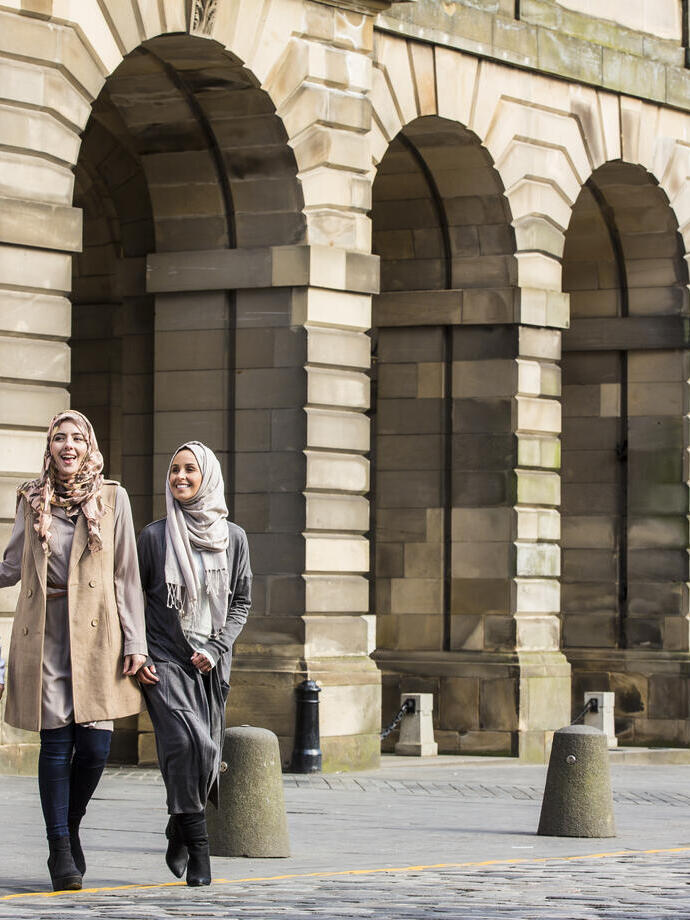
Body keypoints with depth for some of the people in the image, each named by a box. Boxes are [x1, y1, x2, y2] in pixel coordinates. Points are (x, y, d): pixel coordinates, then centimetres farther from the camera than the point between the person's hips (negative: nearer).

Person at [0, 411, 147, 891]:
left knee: (95, 743, -6)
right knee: (56, 741, -3)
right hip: (43, 633, 0)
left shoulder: (112, 499, 7)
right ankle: (61, 851, 2)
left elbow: (127, 575, 6)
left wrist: (134, 641, 1)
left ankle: (70, 829, 19)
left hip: (96, 633, 0)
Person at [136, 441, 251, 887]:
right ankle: (197, 851, -16)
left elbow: (242, 602, 10)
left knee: (204, 749, 1)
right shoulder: (155, 536, 2)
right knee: (187, 743, -19)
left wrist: (216, 649, -4)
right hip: (164, 659, -2)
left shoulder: (233, 537, 6)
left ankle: (180, 832, 26)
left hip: (212, 664, 2)